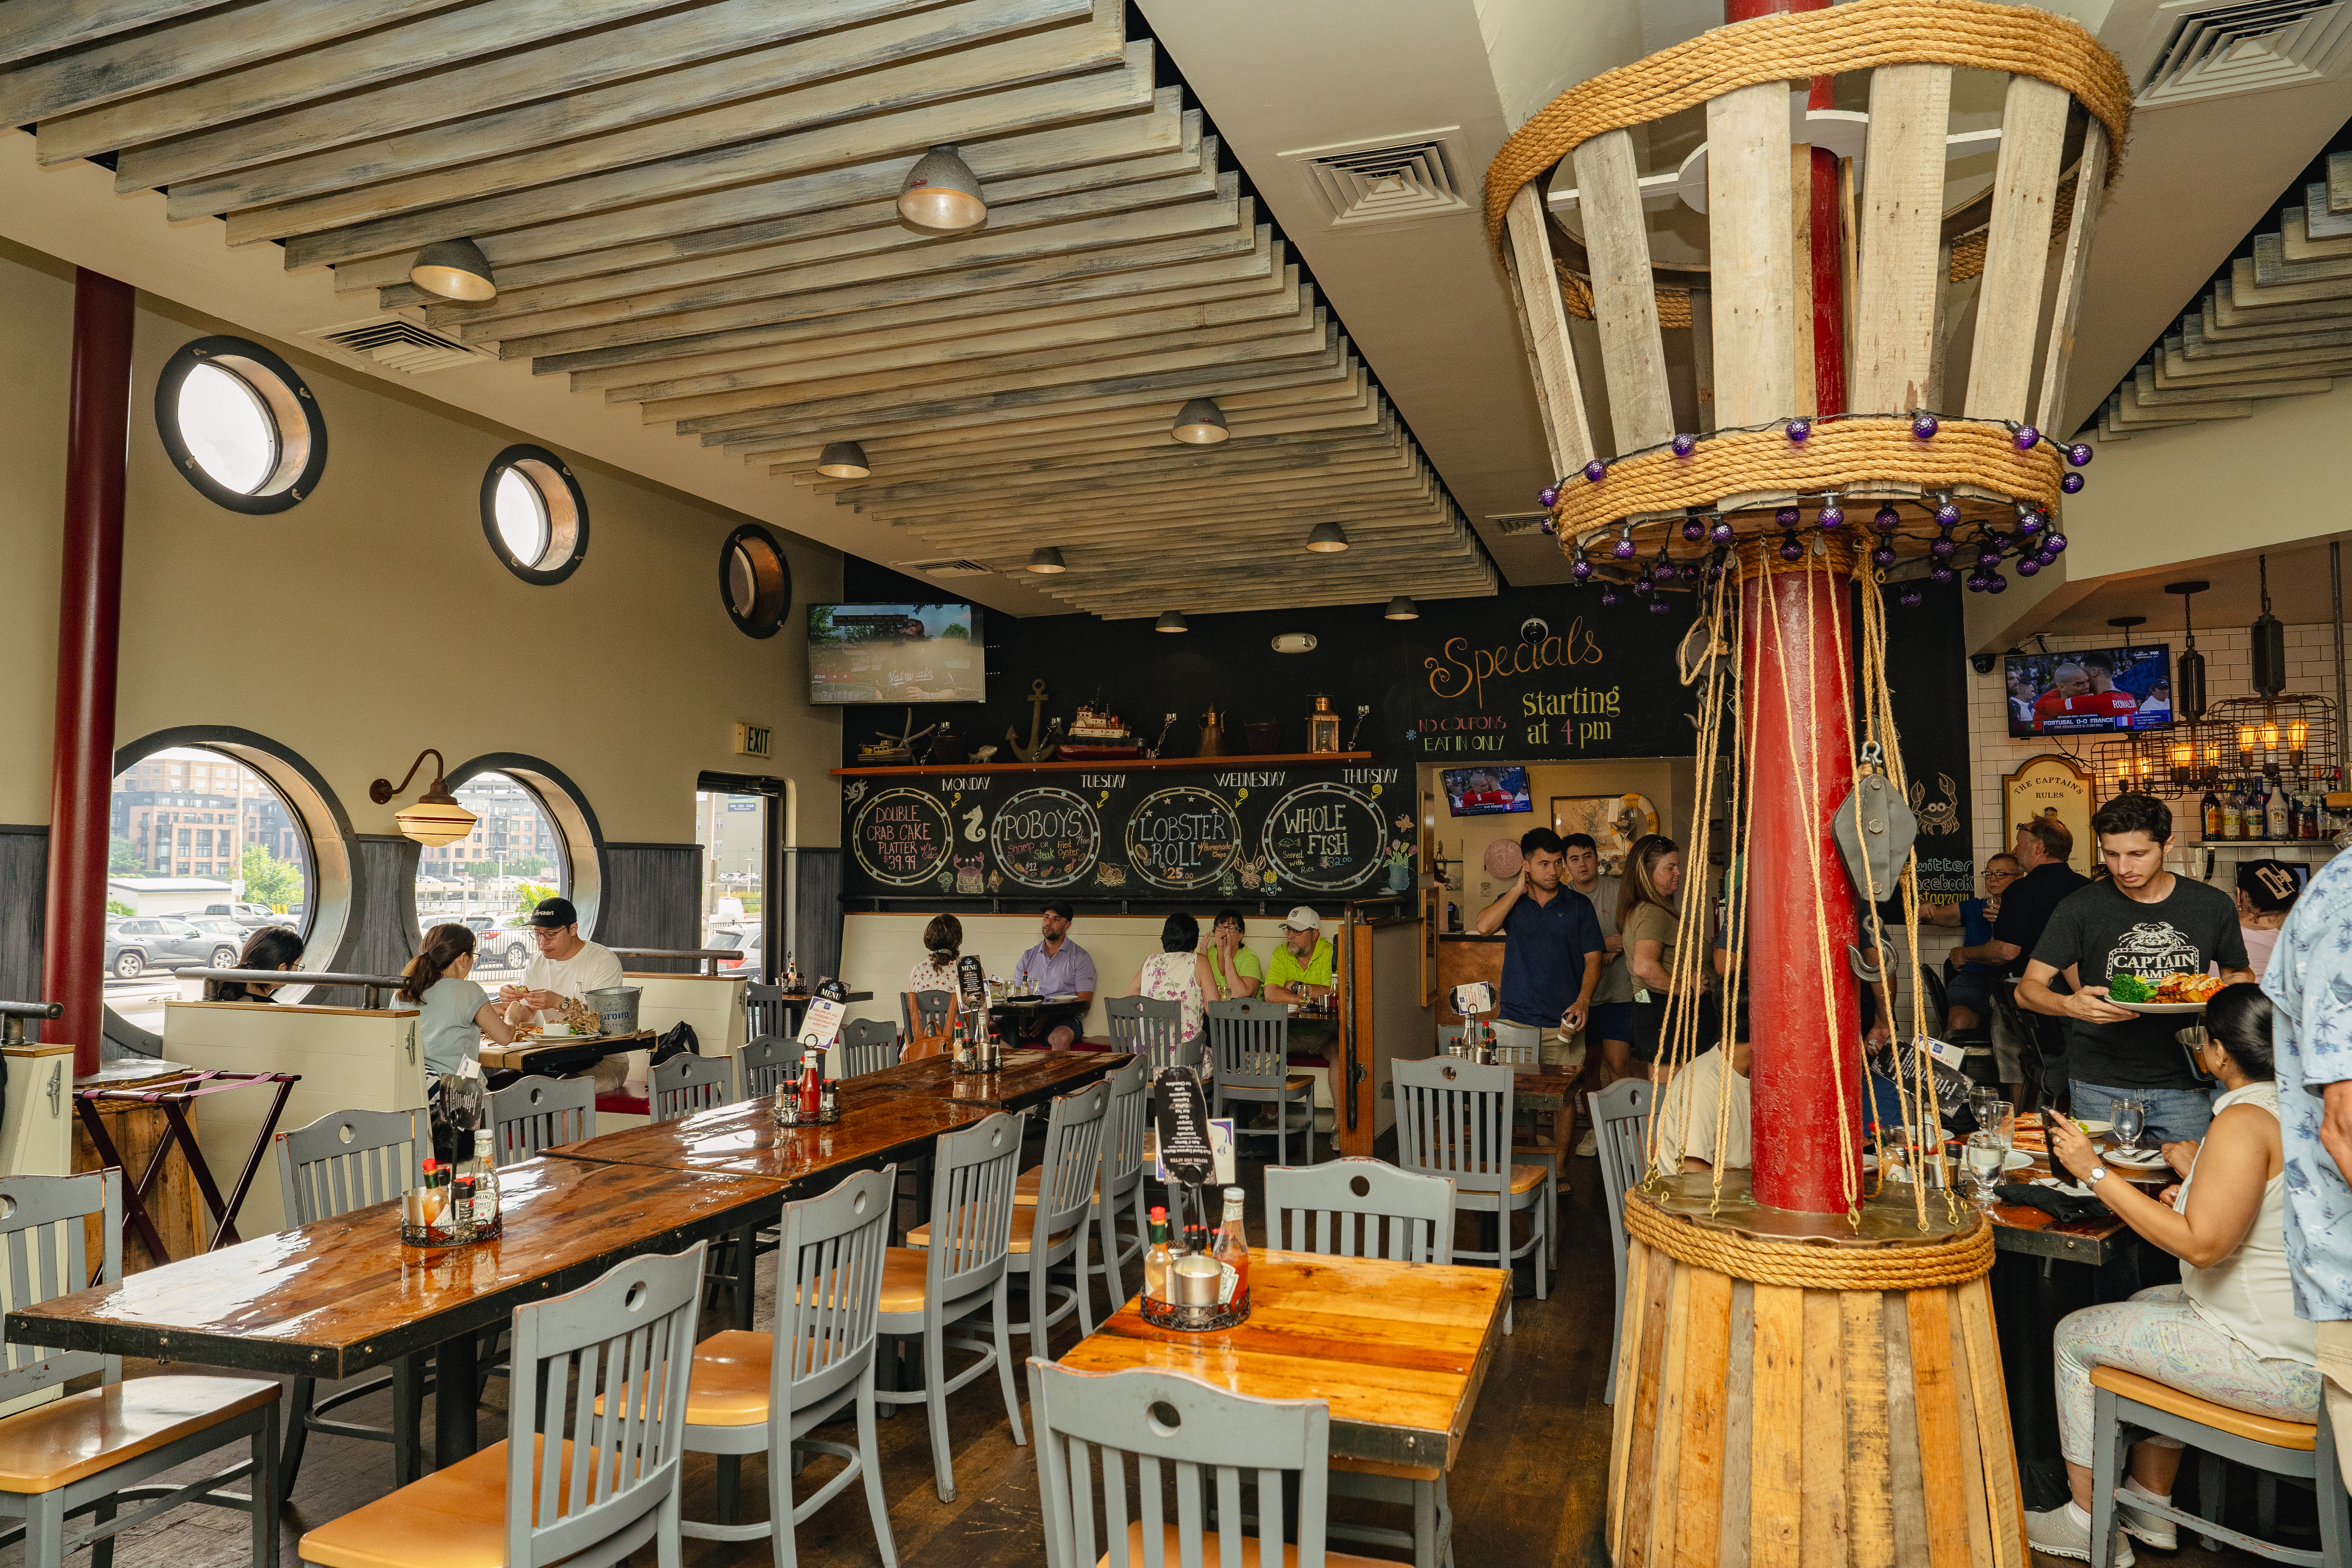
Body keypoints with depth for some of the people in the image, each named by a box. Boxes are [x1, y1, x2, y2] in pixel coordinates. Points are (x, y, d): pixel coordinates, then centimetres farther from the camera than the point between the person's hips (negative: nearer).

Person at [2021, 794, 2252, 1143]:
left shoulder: (2213, 906, 3)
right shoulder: (2080, 908, -5)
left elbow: (2240, 975, 20)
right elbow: (2027, 989, -6)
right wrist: (2071, 1005, -28)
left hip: (2184, 1087, 2)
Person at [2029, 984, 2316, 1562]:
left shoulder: (2243, 1121, -23)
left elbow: (2201, 1245, -27)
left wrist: (2095, 1172, -23)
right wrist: (2198, 1175, 23)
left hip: (2284, 1369, -10)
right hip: (2317, 1336, 10)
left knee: (2077, 1335, 3)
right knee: (2148, 1305, 28)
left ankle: (2086, 1522, 18)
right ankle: (2150, 1505, 34)